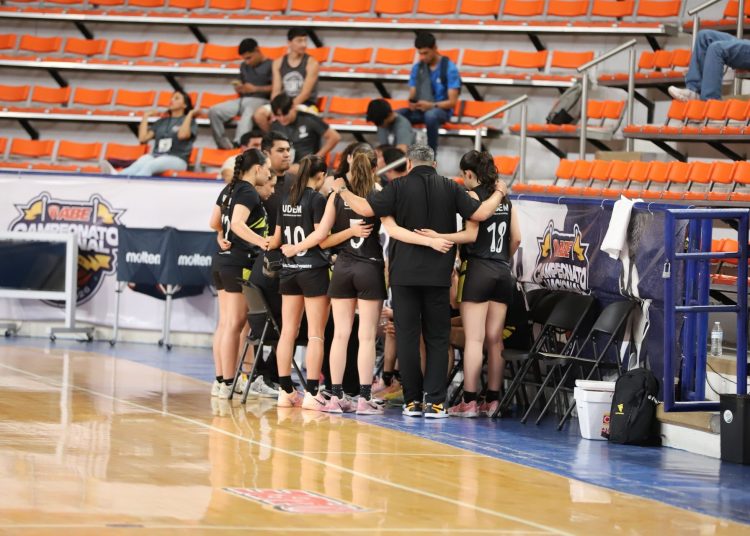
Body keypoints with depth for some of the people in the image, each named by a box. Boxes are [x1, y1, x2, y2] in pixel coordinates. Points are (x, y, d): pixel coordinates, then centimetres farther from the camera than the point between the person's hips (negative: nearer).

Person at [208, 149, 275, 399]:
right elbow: (238, 223, -28)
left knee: (225, 323, 12)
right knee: (234, 324, -6)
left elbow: (215, 222, 21)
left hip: (223, 259, 9)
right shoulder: (249, 193, -13)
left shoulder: (229, 189, 13)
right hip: (240, 262, -9)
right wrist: (261, 241, -37)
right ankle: (228, 383, -6)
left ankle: (220, 380, 15)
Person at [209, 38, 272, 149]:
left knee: (248, 115, -41)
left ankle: (237, 144, -59)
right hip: (243, 100, 7)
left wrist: (255, 89, -12)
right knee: (214, 111, -14)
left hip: (260, 100, -7)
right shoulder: (244, 66, 24)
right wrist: (239, 88, 4)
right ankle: (224, 145, -18)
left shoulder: (270, 65, 1)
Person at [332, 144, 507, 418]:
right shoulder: (450, 188, 1)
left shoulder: (399, 187, -3)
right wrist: (499, 193, 16)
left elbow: (366, 208, -9)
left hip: (405, 273, -1)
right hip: (438, 275, 1)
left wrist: (342, 190, 8)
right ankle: (435, 401, -2)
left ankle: (412, 400, 4)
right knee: (437, 338, 7)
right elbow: (480, 213, -3)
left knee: (407, 336, 5)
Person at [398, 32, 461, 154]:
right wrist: (412, 103, -17)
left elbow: (452, 101, -12)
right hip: (420, 109, 4)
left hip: (441, 110, -4)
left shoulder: (449, 68, -9)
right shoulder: (417, 68, 7)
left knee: (430, 115, -42)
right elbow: (412, 95, 8)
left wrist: (431, 105, -28)